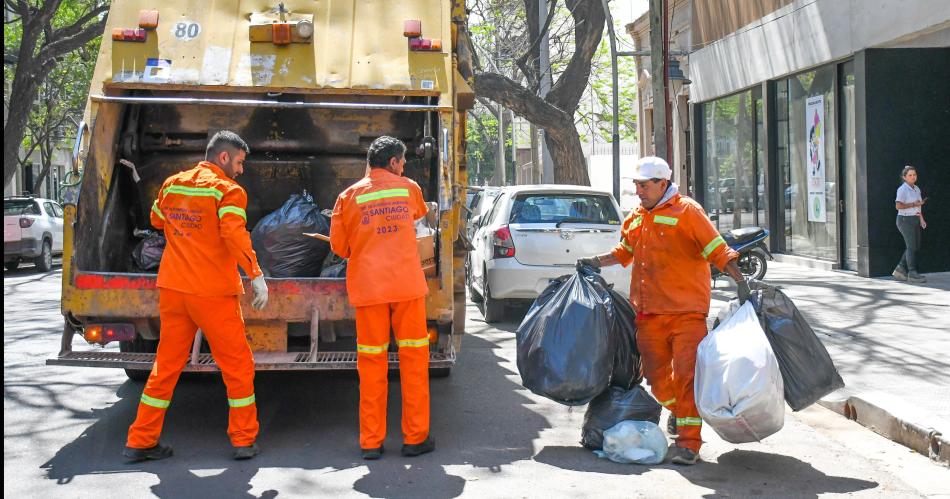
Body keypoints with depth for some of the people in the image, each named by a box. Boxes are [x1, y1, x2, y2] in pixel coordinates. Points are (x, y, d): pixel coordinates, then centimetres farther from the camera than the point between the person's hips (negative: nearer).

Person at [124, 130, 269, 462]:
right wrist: (256, 275, -23)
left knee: (166, 365, 14)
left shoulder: (172, 184, 10)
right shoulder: (228, 190, -10)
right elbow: (235, 235, -23)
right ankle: (244, 440, 12)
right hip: (213, 293, -6)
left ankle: (140, 441, 15)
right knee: (237, 364, 8)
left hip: (173, 288, 6)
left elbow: (157, 220, 26)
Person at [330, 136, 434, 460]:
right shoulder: (409, 188, 8)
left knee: (372, 362, 6)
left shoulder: (350, 195, 4)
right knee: (413, 359, 8)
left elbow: (338, 245, 4)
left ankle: (371, 441, 9)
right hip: (407, 284, 0)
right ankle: (415, 437, 11)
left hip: (367, 287, 0)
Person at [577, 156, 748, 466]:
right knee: (656, 374, 12)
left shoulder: (687, 211, -6)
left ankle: (688, 441, -7)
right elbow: (624, 252, 29)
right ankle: (677, 409, 40)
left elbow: (717, 250, -10)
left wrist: (740, 281, -17)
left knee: (687, 373, -11)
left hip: (687, 311, -6)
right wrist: (595, 262, 17)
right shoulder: (636, 218, 14)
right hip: (648, 312, 6)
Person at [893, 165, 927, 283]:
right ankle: (912, 274, -3)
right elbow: (898, 206, -22)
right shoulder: (902, 189, -13)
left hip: (914, 220, 9)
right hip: (905, 220, -9)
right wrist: (914, 204, -18)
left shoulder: (916, 189, 12)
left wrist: (921, 219, 9)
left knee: (915, 246, 10)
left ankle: (900, 270, 16)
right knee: (912, 247, -8)